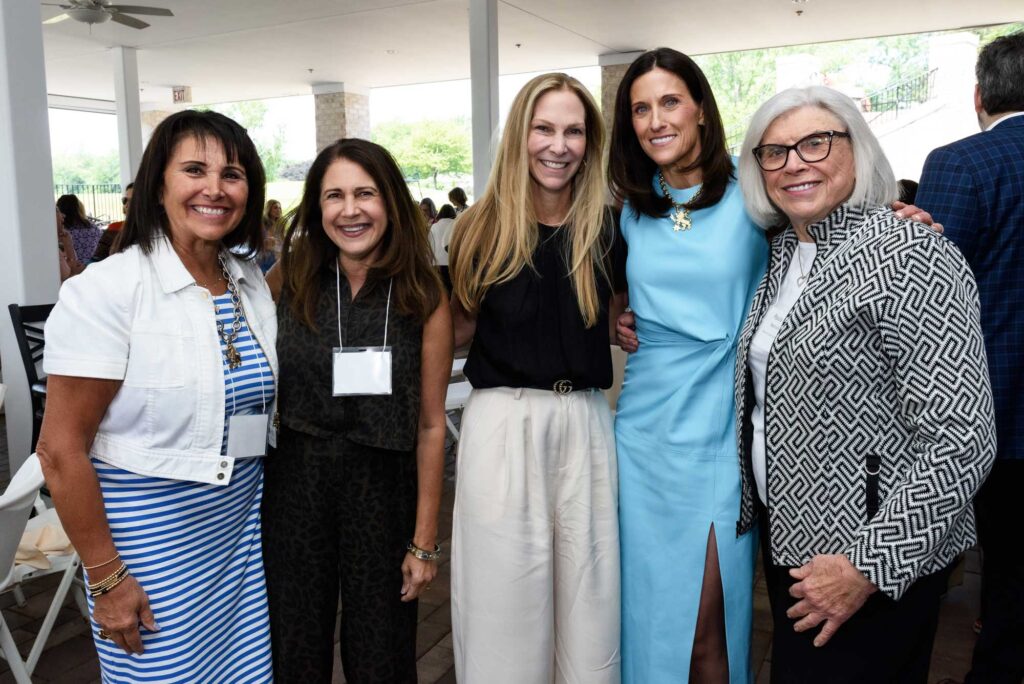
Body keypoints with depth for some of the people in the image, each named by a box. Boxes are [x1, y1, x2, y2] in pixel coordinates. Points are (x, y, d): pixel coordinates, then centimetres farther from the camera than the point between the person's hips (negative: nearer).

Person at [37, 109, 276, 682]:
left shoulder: (253, 283, 3)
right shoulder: (106, 291, -16)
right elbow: (62, 451, -15)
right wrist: (106, 577, -12)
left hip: (242, 521, 6)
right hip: (150, 533, -5)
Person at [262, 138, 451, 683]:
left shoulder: (424, 297, -7)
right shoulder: (288, 280, -3)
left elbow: (430, 425, -5)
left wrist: (424, 540, -4)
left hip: (382, 488, -1)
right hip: (294, 485, 1)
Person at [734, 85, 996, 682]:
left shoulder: (912, 257, -18)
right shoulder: (783, 254, 5)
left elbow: (963, 442, -22)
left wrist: (871, 565, -21)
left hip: (883, 564, -7)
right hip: (786, 538, 7)